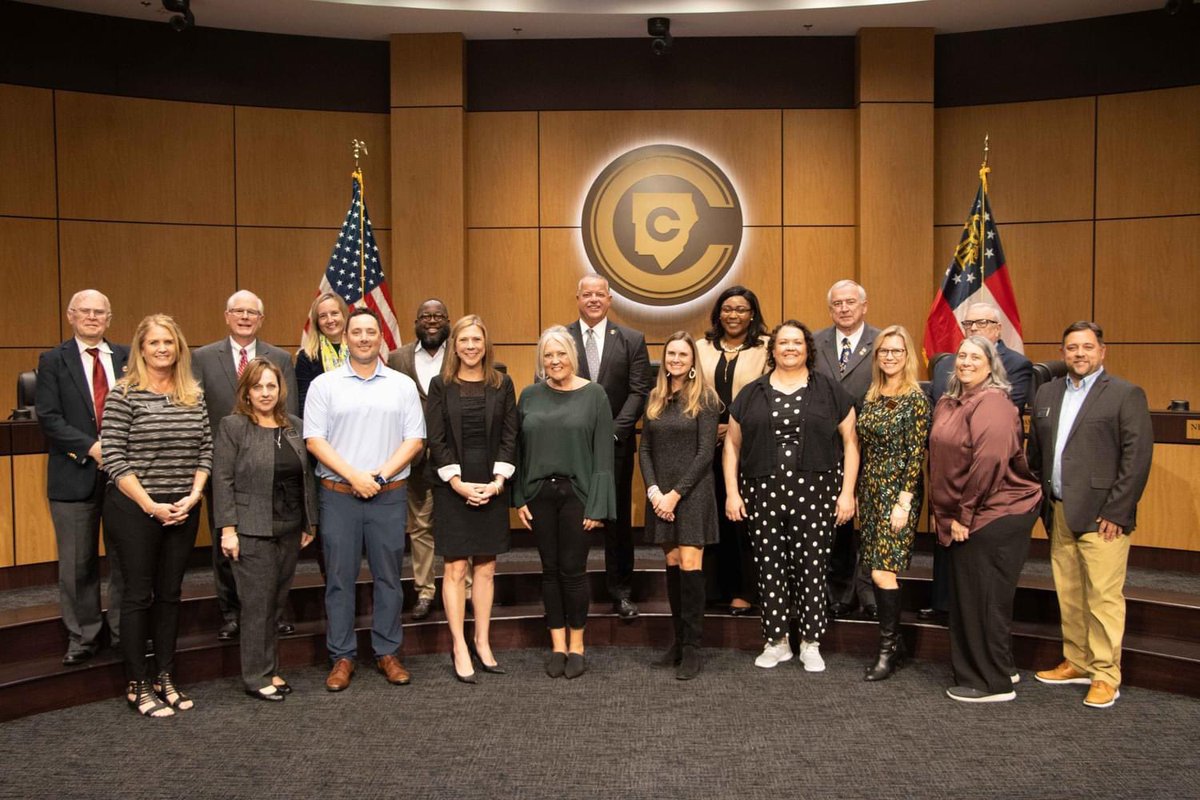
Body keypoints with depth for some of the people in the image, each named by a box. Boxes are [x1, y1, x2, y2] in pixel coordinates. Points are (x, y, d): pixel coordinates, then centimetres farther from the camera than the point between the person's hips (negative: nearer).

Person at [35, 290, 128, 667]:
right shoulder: (53, 361, 1)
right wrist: (91, 447, -17)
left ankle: (125, 632, 20)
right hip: (75, 474, -1)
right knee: (78, 562, 7)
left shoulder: (126, 357, 7)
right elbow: (48, 417, -6)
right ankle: (82, 637, 20)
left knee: (125, 558, 8)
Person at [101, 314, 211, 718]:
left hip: (183, 509, 4)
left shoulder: (194, 395, 6)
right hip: (135, 509, -4)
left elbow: (205, 450, 8)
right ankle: (138, 685, 17)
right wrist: (151, 505, -14)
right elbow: (113, 458, -11)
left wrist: (192, 496, -5)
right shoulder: (124, 394, -8)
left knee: (170, 592, 12)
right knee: (139, 594, 5)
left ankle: (165, 678, 24)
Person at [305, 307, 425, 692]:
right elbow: (314, 440, -3)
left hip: (389, 496, 1)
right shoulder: (324, 385, 4)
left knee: (388, 577, 7)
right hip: (338, 496, -1)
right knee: (339, 579, 5)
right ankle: (342, 657, 16)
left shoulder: (402, 385, 7)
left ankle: (388, 653, 19)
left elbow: (414, 439, 2)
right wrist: (354, 476, -12)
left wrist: (380, 474, -10)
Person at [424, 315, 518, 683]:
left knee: (486, 568, 7)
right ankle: (460, 648, 8)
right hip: (452, 487, -2)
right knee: (455, 568, 0)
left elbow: (509, 435, 3)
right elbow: (436, 439, -3)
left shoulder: (502, 384, 6)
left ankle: (482, 642, 18)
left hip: (492, 486, 2)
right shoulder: (440, 385, 2)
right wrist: (458, 483, -12)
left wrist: (498, 481, -8)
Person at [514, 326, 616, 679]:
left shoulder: (594, 395, -3)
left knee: (573, 570, 3)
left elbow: (603, 454, -5)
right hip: (539, 494, 3)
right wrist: (519, 499, 3)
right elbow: (519, 450, 8)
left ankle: (576, 645, 20)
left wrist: (598, 506, -10)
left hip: (576, 494, -3)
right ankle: (557, 645, 23)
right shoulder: (530, 395, 6)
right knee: (550, 570, 10)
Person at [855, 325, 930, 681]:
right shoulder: (872, 396, 10)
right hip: (870, 490, 7)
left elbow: (917, 454, -12)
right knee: (877, 570, 9)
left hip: (898, 493, -6)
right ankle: (894, 641, 22)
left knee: (882, 571, -8)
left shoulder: (916, 398, -9)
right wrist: (858, 494, 11)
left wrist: (904, 502, -16)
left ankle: (889, 647, 8)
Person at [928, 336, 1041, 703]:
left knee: (985, 598, 0)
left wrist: (963, 514, -18)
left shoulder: (993, 404, -15)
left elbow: (989, 462, -23)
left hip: (994, 517, -9)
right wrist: (940, 511, 11)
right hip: (961, 518, 9)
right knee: (964, 595, 15)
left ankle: (994, 682, 14)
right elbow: (938, 459, 15)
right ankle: (999, 668, 31)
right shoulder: (947, 403, 12)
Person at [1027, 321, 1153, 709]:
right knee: (1068, 594, 13)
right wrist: (1040, 502, 10)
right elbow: (1035, 452, 16)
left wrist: (1116, 512, -12)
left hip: (1101, 516, -5)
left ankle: (1106, 676, 9)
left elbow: (1137, 457, -9)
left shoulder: (1126, 395, -4)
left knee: (1103, 597, -3)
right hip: (1059, 513, 6)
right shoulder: (1047, 394, 13)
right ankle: (1077, 662, 26)